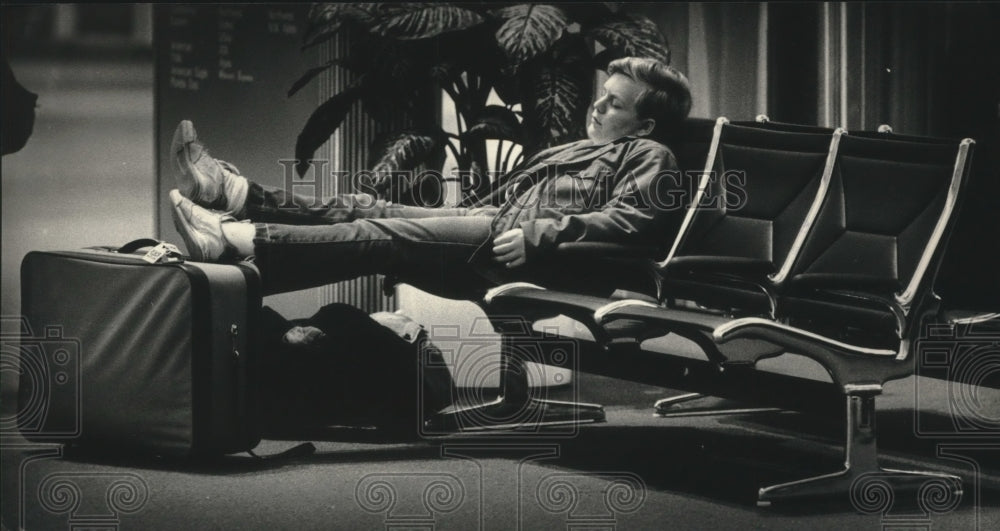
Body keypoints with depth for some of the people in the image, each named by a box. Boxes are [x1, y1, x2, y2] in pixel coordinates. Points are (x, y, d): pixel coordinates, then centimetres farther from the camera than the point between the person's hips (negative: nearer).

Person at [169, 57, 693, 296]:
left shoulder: (649, 157, 4)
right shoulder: (582, 150, 32)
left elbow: (632, 222, -14)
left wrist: (539, 233, -23)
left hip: (519, 252, -9)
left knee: (381, 235, -20)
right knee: (362, 209, 0)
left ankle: (237, 241, -28)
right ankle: (231, 192, -5)